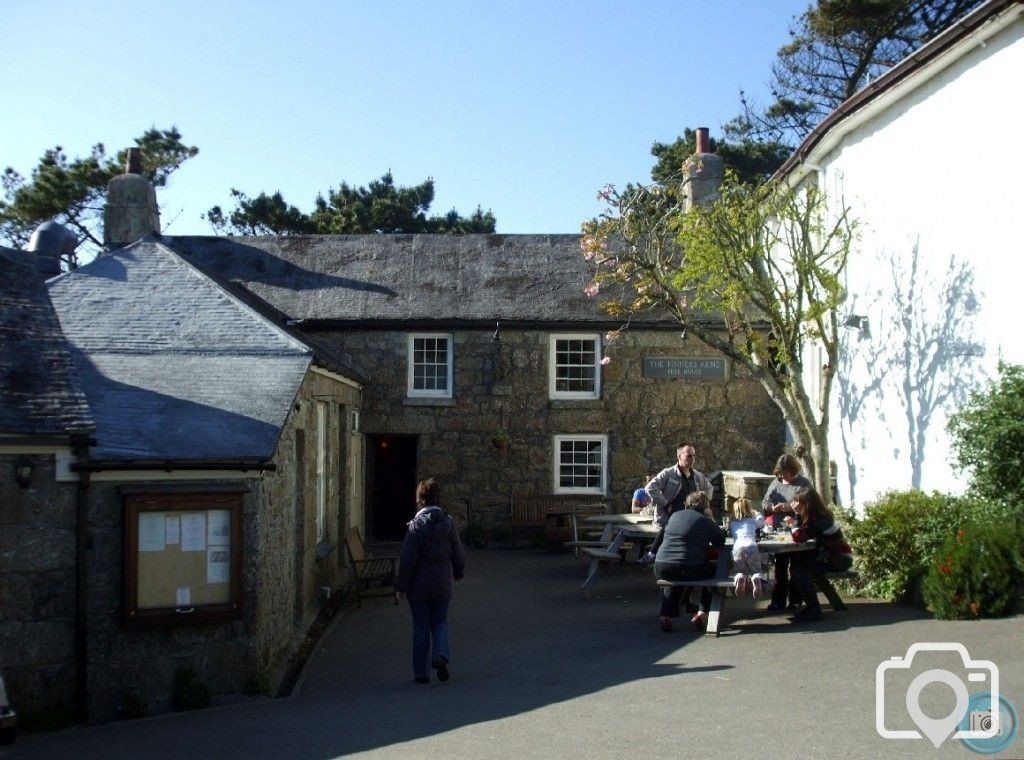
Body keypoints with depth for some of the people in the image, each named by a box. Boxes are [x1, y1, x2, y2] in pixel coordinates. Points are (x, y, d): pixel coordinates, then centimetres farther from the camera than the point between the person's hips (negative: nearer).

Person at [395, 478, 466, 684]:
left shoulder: (416, 525, -13)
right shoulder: (447, 523, -4)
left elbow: (407, 559, -12)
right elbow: (458, 553, 4)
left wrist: (401, 586, -4)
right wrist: (458, 573, 23)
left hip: (419, 584, -2)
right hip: (442, 583, 2)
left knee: (420, 627, 8)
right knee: (440, 622, 16)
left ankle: (421, 671, 12)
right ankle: (440, 655, -8)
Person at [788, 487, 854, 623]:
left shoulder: (819, 520, -23)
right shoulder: (817, 516, 6)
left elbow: (798, 538, -24)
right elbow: (800, 536, 6)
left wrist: (798, 515, -18)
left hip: (840, 559, -10)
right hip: (830, 554, 10)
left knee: (800, 570, -20)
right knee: (796, 562, 3)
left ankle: (814, 610, -9)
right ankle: (811, 606, 9)